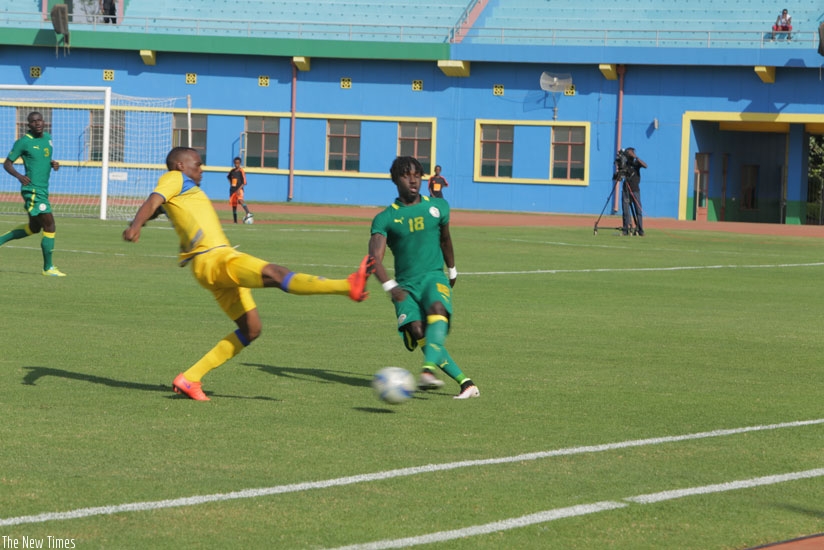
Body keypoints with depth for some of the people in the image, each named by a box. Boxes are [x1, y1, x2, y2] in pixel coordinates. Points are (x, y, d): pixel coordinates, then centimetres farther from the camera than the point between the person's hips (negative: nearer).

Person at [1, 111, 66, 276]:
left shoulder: (48, 138, 11)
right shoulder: (23, 142, -9)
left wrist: (53, 164, 3)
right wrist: (19, 176, -23)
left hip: (43, 189, 9)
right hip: (33, 190, -9)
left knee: (33, 228, 20)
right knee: (49, 225, -11)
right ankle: (48, 268, -3)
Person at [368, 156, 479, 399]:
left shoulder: (438, 206, 11)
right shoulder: (385, 219, 2)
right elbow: (375, 257, -11)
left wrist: (452, 271, 40)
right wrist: (390, 286, -28)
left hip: (434, 277, 0)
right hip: (405, 285, 0)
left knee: (437, 310, -35)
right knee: (417, 331, -25)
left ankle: (428, 371, -52)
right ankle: (466, 383, -21)